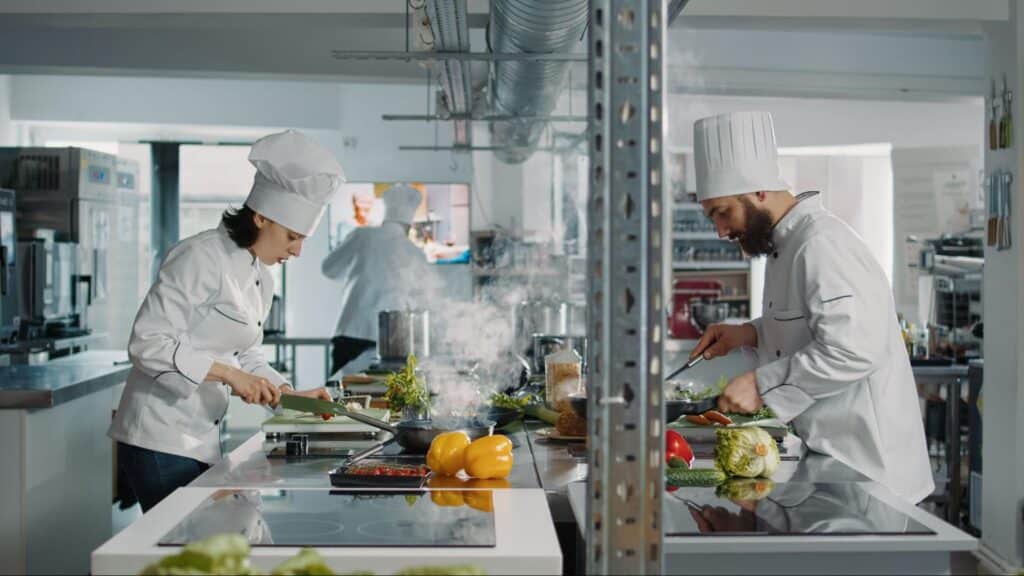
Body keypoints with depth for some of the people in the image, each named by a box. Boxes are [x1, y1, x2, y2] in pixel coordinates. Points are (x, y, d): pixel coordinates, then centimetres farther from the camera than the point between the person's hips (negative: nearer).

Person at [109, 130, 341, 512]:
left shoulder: (261, 278, 13)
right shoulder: (200, 258, -15)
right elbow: (148, 343, -21)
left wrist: (291, 394, 7)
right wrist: (228, 374, -24)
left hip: (204, 443, 9)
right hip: (162, 442, -9)